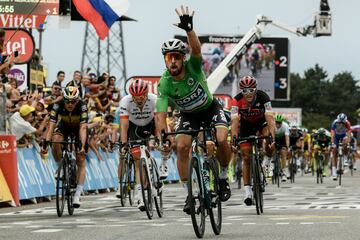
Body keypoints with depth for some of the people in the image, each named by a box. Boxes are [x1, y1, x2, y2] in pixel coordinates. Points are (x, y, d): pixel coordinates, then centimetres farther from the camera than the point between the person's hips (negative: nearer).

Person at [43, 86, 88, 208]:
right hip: (64, 125, 1)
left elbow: (83, 128, -43)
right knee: (55, 142, -32)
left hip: (79, 127, -1)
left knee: (81, 161, -10)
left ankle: (77, 196, -9)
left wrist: (82, 145, -56)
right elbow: (51, 126, -37)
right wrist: (46, 143, -49)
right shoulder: (58, 106, -31)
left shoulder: (82, 106, -36)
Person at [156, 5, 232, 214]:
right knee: (182, 147, -21)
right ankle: (189, 194, -8)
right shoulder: (164, 84, -25)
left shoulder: (193, 66, -27)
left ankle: (224, 177, 0)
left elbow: (197, 49, -50)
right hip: (188, 115, 1)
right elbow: (161, 115, -27)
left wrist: (189, 29, -67)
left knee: (222, 140, -27)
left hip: (210, 108, -1)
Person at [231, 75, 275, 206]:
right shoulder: (237, 100, -32)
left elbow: (270, 118, -41)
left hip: (261, 121, 0)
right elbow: (234, 121, -39)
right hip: (246, 124, 0)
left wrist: (272, 136, -54)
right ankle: (247, 190, -1)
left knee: (267, 137, -32)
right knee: (246, 157, -6)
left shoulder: (263, 97, -33)